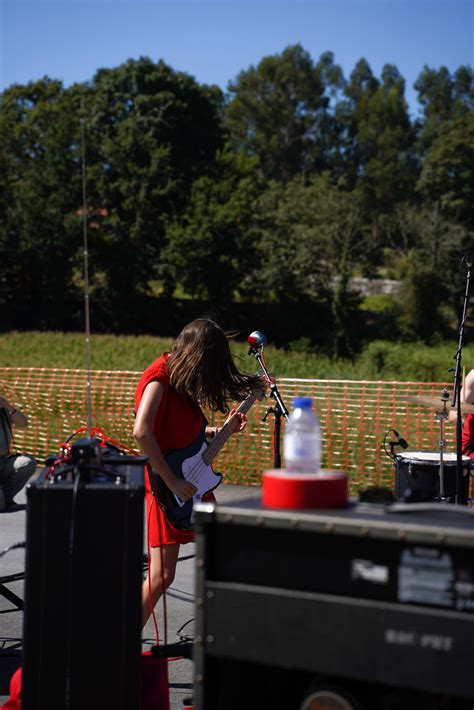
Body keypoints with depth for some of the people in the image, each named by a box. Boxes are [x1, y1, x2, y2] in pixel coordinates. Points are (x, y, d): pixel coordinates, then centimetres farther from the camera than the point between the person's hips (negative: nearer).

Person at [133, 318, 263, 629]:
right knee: (162, 576, -9)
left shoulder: (180, 378, 10)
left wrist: (222, 430, 11)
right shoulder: (159, 378, -17)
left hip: (193, 483, 9)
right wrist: (172, 481, -26)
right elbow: (141, 432, -30)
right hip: (168, 488, -9)